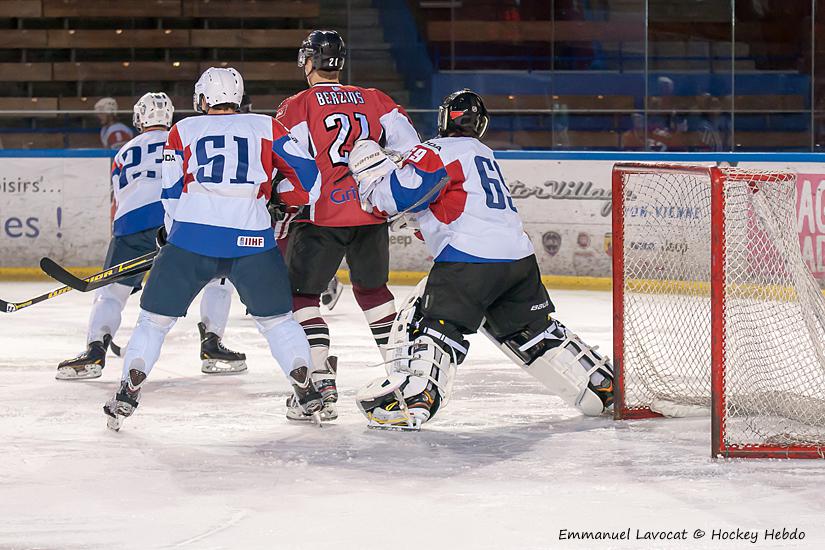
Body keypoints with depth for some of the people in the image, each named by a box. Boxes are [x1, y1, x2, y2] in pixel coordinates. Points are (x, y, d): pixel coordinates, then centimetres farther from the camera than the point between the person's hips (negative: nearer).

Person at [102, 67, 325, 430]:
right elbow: (305, 170, 9)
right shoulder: (265, 127, 15)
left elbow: (171, 193, 13)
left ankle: (128, 392, 5)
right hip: (252, 240, 0)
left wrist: (170, 234, 27)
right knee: (276, 318, 17)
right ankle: (306, 390, 6)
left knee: (156, 317, 12)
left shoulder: (184, 131, 16)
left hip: (192, 237, 0)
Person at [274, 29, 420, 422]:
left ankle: (322, 384, -8)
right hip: (372, 213, 5)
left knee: (301, 293, 4)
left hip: (323, 214, -5)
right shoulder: (374, 101, 11)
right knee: (372, 288, 23)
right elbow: (408, 147, 8)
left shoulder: (297, 107, -2)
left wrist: (285, 211, 4)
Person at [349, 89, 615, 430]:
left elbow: (401, 194, -12)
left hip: (472, 259, -8)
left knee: (427, 322, -8)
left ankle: (412, 399, -26)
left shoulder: (439, 151, 0)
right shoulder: (483, 154, 27)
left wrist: (370, 171, 3)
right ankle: (601, 386, 27)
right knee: (535, 331, 22)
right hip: (519, 256, 8)